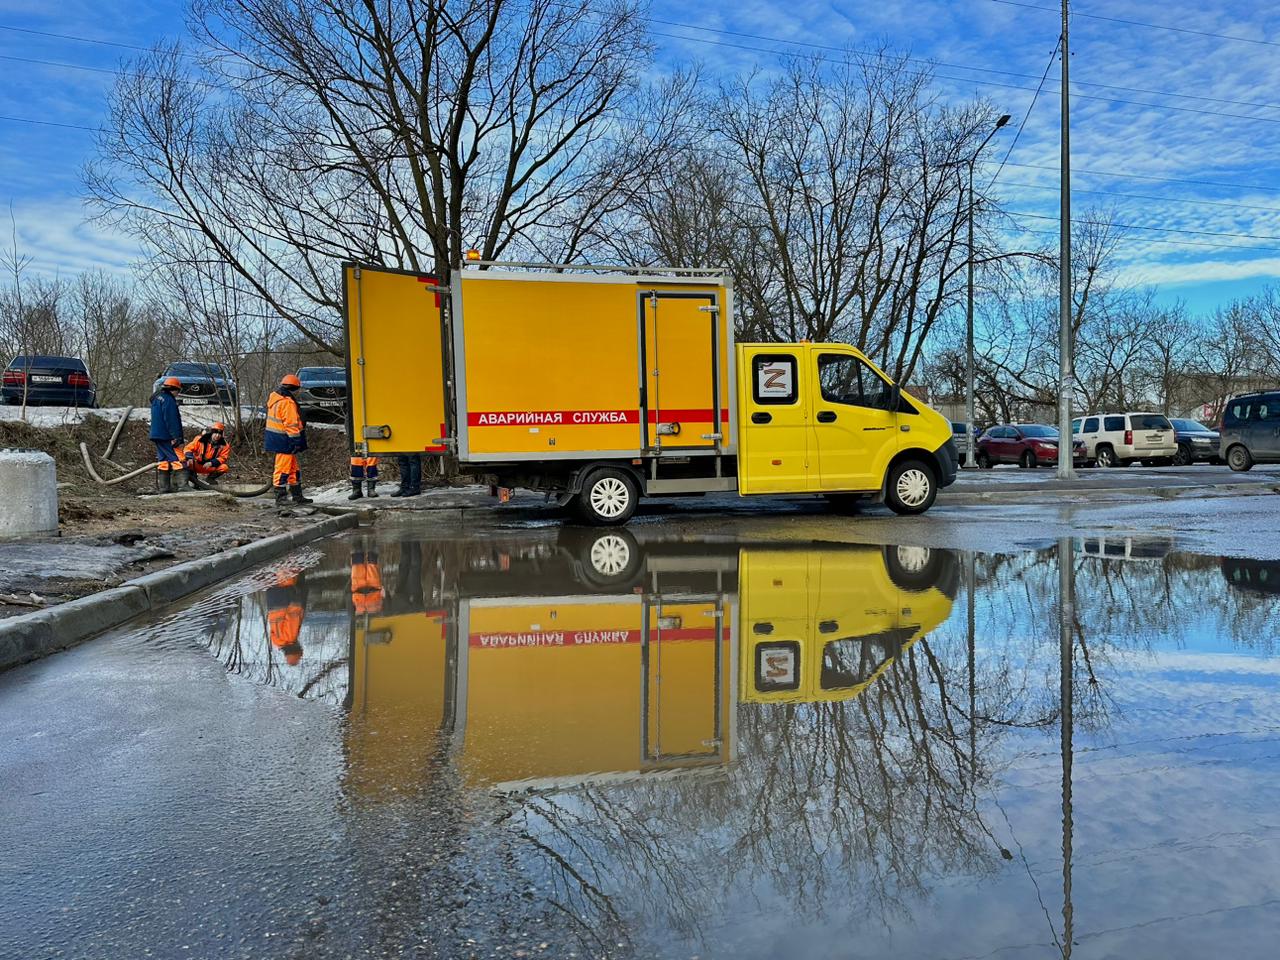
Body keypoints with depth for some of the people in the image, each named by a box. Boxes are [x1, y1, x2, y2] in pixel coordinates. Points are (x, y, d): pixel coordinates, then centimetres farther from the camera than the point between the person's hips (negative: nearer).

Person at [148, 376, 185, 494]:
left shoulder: (156, 398, 20)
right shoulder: (168, 400, -14)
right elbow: (172, 421, -20)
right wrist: (177, 437, -20)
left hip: (156, 435, 10)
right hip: (165, 436, -10)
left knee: (163, 460, 11)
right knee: (176, 458, -10)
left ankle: (164, 487, 11)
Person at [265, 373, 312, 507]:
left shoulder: (275, 397, 14)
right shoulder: (288, 402, -19)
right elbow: (291, 424, -21)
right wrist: (296, 441, -19)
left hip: (276, 438, 11)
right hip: (284, 440, -11)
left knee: (293, 469, 16)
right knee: (283, 469, -6)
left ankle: (297, 496, 23)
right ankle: (281, 498, -3)